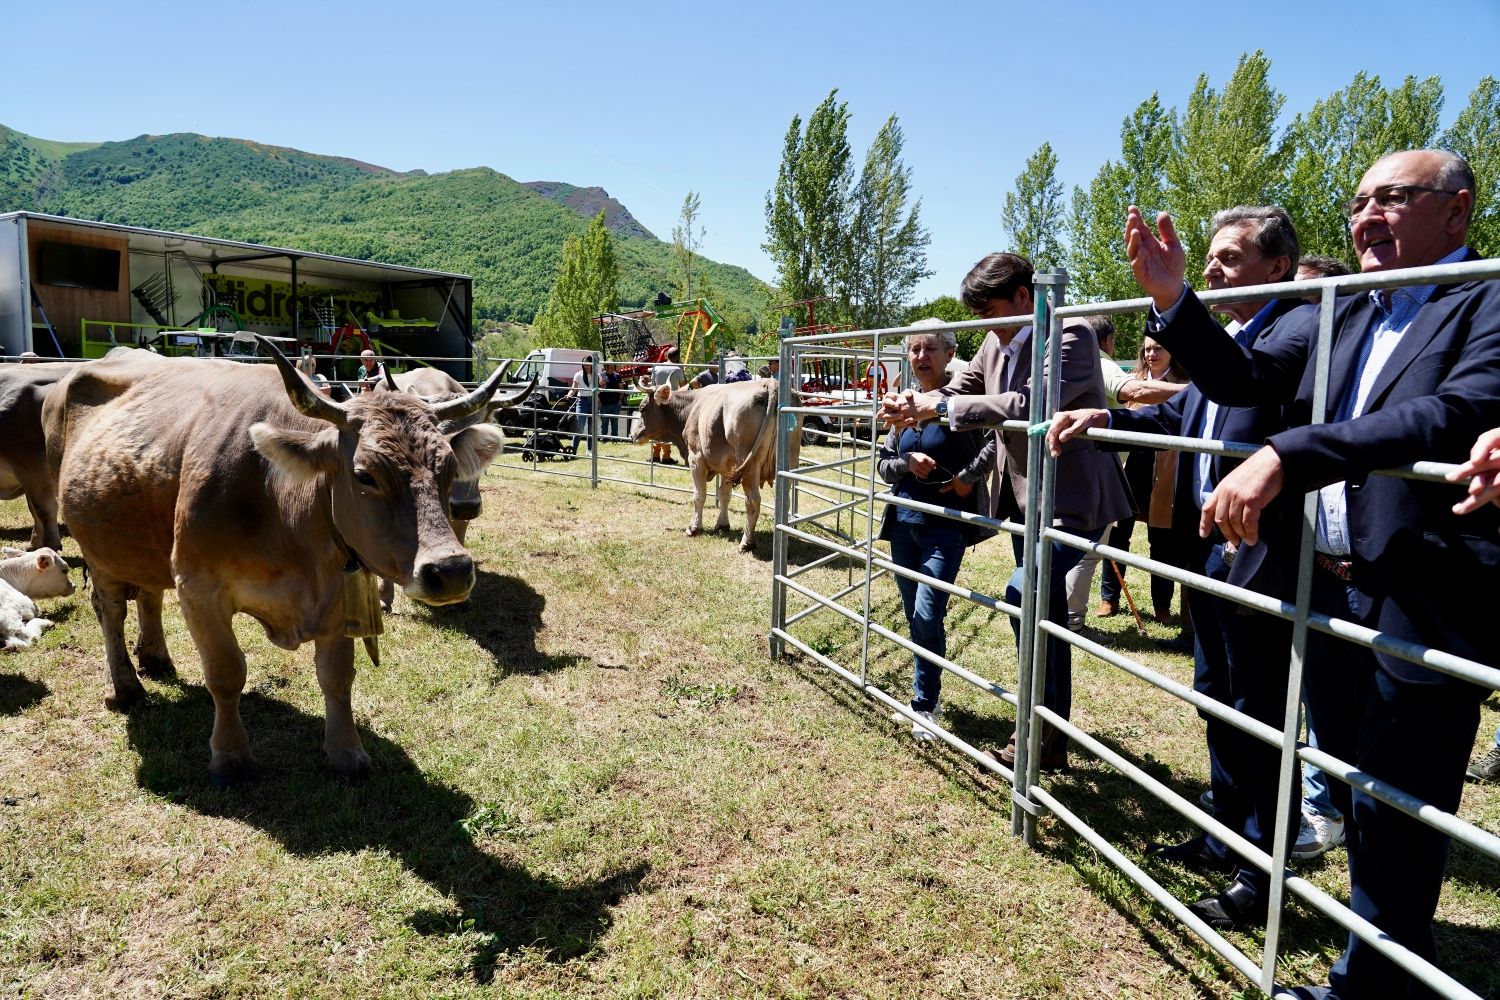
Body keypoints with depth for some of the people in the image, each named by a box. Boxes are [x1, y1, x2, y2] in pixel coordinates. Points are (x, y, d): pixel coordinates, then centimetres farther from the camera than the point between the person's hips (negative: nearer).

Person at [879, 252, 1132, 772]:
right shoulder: (996, 343, 7)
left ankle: (1039, 726, -3)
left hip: (1074, 500, -8)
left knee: (1024, 596, -21)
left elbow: (1028, 403, -31)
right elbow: (959, 390, 9)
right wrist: (915, 404, -13)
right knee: (1044, 611, 14)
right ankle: (1051, 740, 27)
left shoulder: (1072, 335, -18)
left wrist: (942, 407, -28)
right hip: (1024, 499, 8)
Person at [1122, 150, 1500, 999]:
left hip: (1426, 608, -6)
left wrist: (1285, 456, -35)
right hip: (1329, 595, 7)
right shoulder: (1336, 318, 12)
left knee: (1393, 813, 5)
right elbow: (1241, 381, 5)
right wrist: (1171, 297, -8)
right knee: (1359, 800, 20)